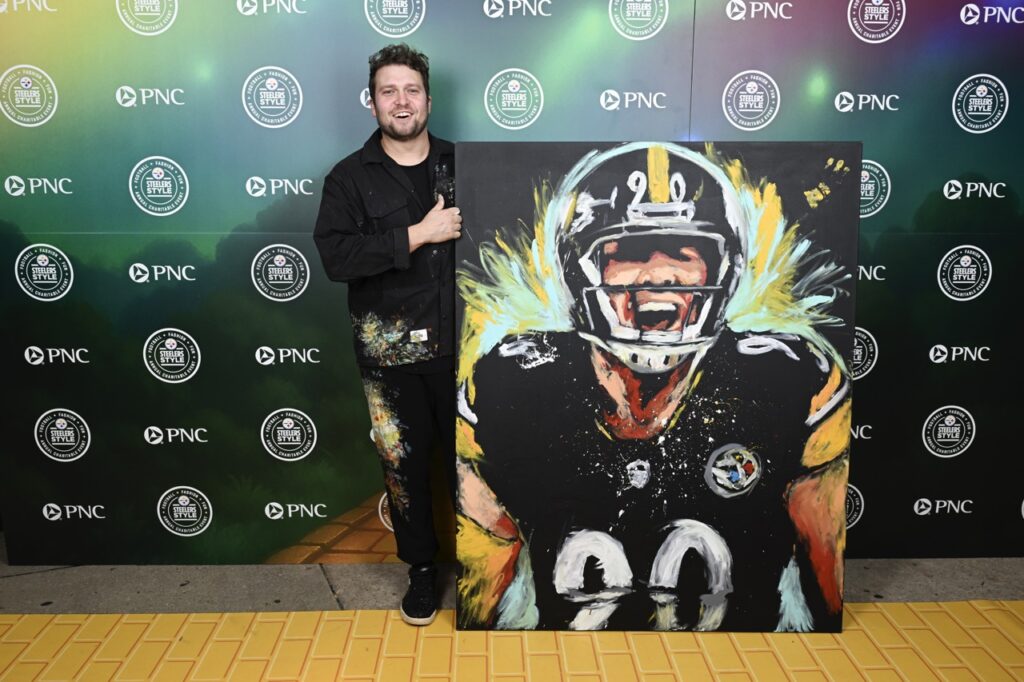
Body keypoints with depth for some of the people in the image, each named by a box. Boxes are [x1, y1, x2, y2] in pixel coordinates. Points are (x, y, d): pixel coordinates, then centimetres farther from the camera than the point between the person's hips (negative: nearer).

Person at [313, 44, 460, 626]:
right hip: (392, 353, -1)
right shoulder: (350, 177, 1)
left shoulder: (461, 164, 7)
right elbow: (335, 257, -14)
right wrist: (418, 235, -18)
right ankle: (422, 568, 29)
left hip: (461, 343, 1)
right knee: (405, 462, 10)